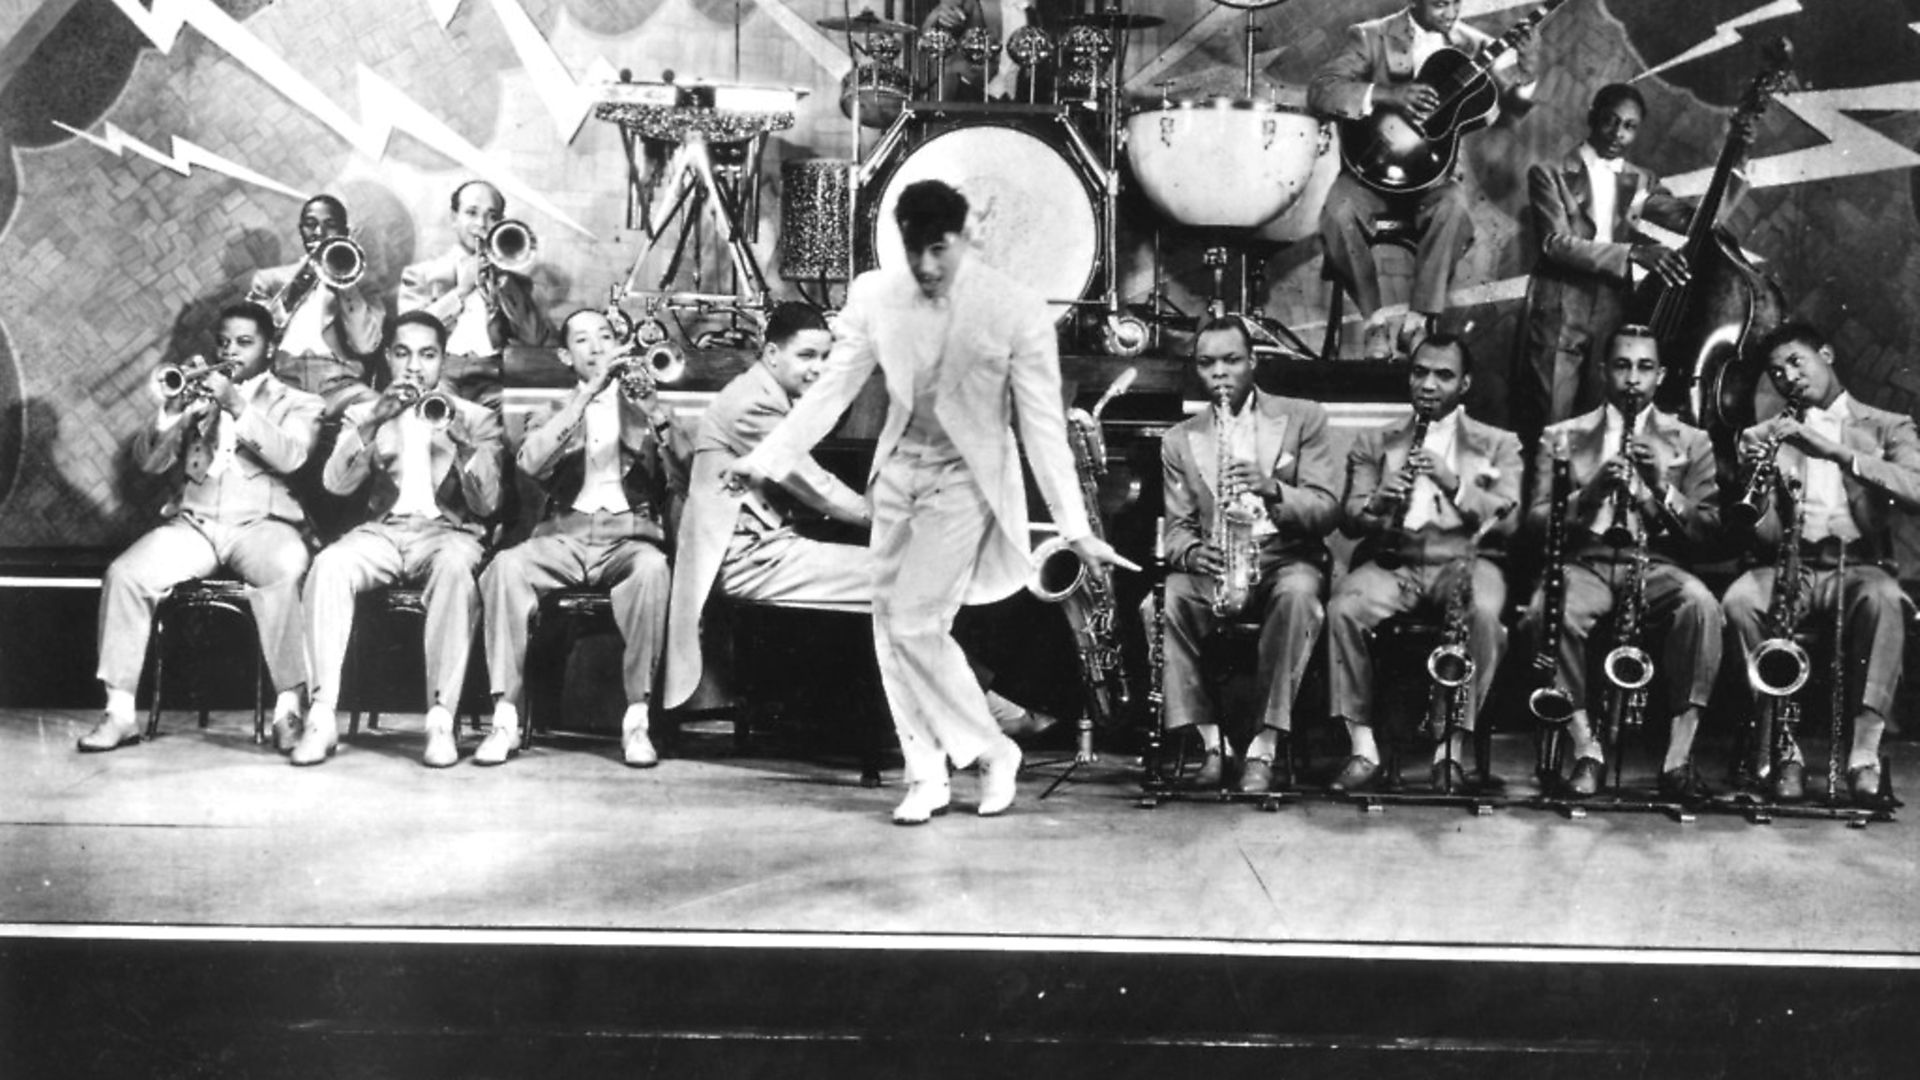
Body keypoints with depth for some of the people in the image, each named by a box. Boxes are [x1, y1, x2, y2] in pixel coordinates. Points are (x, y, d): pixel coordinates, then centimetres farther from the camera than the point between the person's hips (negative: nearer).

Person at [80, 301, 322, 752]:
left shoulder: (297, 404, 13)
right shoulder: (194, 393, 21)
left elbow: (290, 456, -10)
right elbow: (146, 461, 9)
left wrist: (236, 405, -18)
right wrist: (177, 408, -8)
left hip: (261, 524, -3)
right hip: (192, 524, 3)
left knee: (284, 572, -37)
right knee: (123, 575, -24)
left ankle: (288, 708, -28)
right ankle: (119, 713, -18)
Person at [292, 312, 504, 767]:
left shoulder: (477, 418, 12)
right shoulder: (365, 414, 17)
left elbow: (487, 503, -2)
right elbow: (336, 483, -2)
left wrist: (457, 437, -16)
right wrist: (375, 422, -15)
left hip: (447, 530, -1)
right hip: (382, 531, 2)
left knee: (455, 565, -37)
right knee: (329, 564, -31)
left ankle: (441, 719, -36)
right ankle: (322, 716, -29)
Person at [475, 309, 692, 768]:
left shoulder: (643, 407, 17)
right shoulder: (555, 414, 18)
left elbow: (687, 479, 0)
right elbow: (530, 462, -7)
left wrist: (657, 414, -16)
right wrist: (587, 393, -13)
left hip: (629, 534, -1)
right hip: (564, 535, 1)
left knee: (652, 567, -36)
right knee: (506, 565, -30)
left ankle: (637, 719, -30)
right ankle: (507, 718, -28)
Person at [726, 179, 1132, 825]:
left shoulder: (1016, 311, -15)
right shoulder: (874, 296, -3)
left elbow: (1043, 425, -12)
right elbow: (832, 390, 2)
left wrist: (1076, 529, -15)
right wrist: (767, 458, -8)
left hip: (965, 481, -5)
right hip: (897, 474, 5)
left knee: (916, 624, -13)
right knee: (890, 628, 5)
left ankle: (992, 754, 7)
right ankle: (924, 776, 16)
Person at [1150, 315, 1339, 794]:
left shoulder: (1302, 418, 6)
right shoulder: (1179, 440, 13)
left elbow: (1327, 510, -2)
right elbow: (1176, 528, 8)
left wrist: (1273, 490, -23)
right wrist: (1193, 553, -17)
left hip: (1285, 561, -2)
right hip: (1213, 571, 2)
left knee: (1297, 592, -37)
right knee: (1161, 602, -30)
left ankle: (1265, 747, -35)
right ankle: (1210, 743, -26)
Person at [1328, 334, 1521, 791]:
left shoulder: (1497, 445, 15)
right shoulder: (1374, 444, 18)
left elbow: (1507, 521, 0)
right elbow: (1349, 522, 7)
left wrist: (1455, 485, -17)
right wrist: (1376, 504, -17)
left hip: (1464, 560, -1)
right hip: (1391, 561, 1)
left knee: (1483, 614, -36)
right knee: (1343, 608, -31)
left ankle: (1451, 749, -25)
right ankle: (1363, 748, -21)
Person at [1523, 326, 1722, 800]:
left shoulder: (1690, 441, 17)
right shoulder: (1562, 437, 15)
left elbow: (1707, 530, 6)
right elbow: (1536, 521, 5)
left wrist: (1663, 489, -12)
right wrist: (1589, 493, -14)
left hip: (1656, 563, 1)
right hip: (1584, 561, 0)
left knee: (1701, 604, -34)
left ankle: (1679, 757, -26)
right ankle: (1586, 750, -23)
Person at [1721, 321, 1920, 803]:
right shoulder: (1764, 436, 15)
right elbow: (1761, 536, 4)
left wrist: (1833, 450, -21)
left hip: (1859, 566, -1)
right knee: (1741, 598, -33)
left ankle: (1864, 753, -35)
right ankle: (1783, 749, -28)